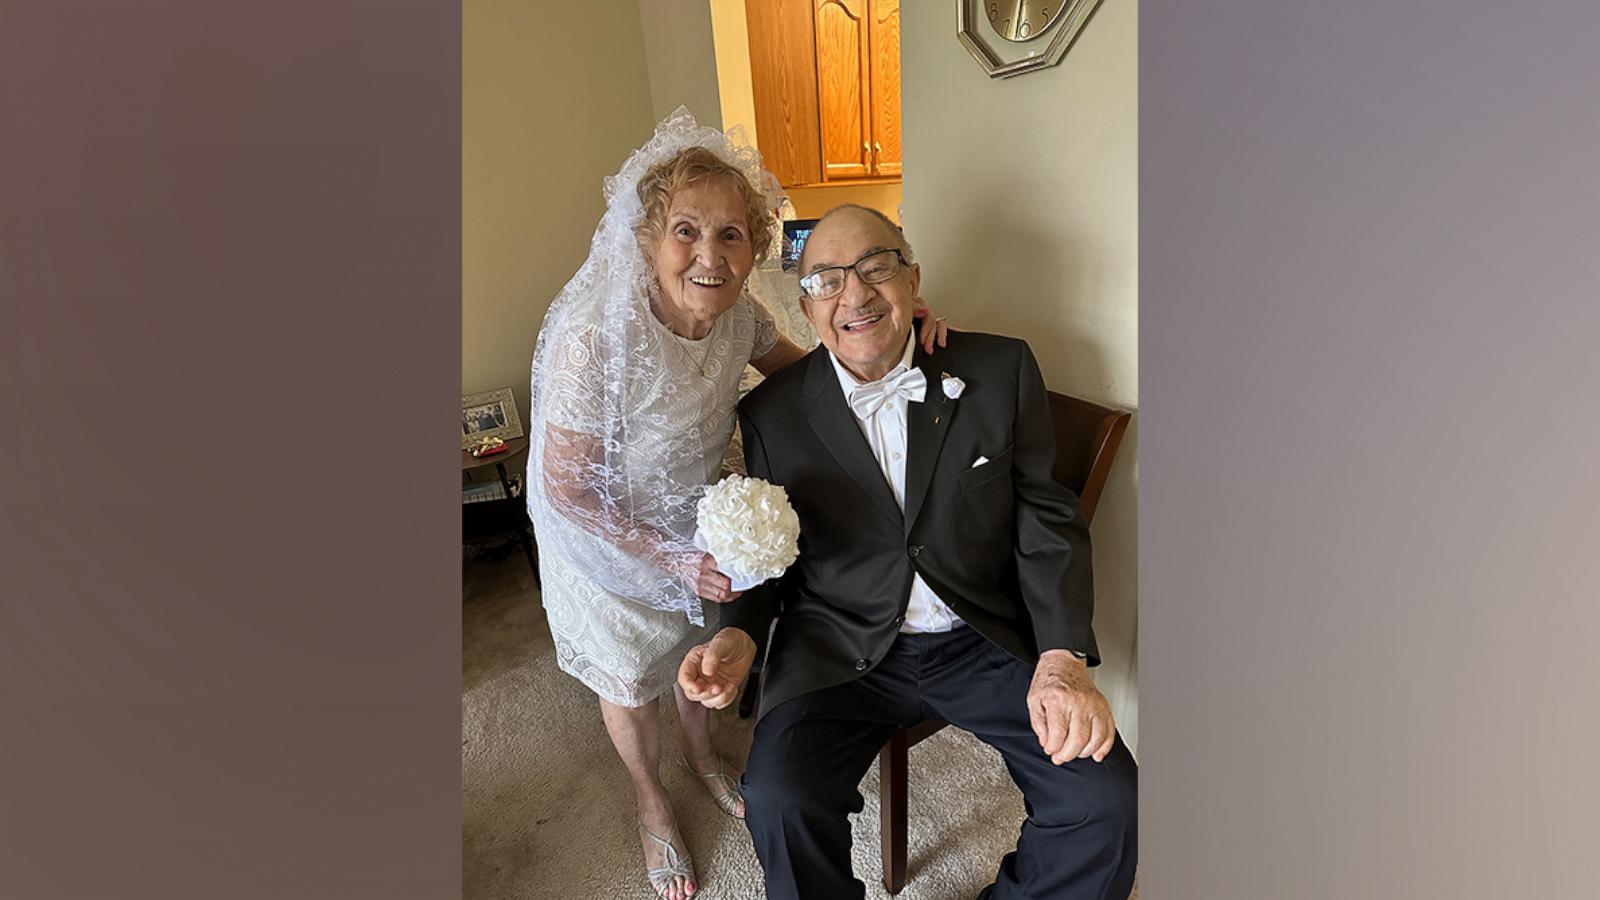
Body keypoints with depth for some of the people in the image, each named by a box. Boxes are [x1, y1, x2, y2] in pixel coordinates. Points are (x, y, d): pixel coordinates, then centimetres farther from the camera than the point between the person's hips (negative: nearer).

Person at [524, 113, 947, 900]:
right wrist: (676, 560, -27)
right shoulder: (594, 338, -35)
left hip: (698, 524, 5)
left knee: (698, 650, 28)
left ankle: (702, 754, 62)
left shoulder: (738, 312, -19)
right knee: (628, 685, 20)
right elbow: (567, 492, -26)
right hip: (607, 543, -4)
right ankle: (651, 802, 54)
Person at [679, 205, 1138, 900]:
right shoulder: (772, 413, -3)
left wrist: (1062, 660, -13)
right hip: (841, 652, 0)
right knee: (777, 799, -21)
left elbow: (1047, 520, -1)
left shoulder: (1001, 371, -2)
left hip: (986, 640, 2)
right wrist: (740, 636, -13)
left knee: (1106, 798, -14)